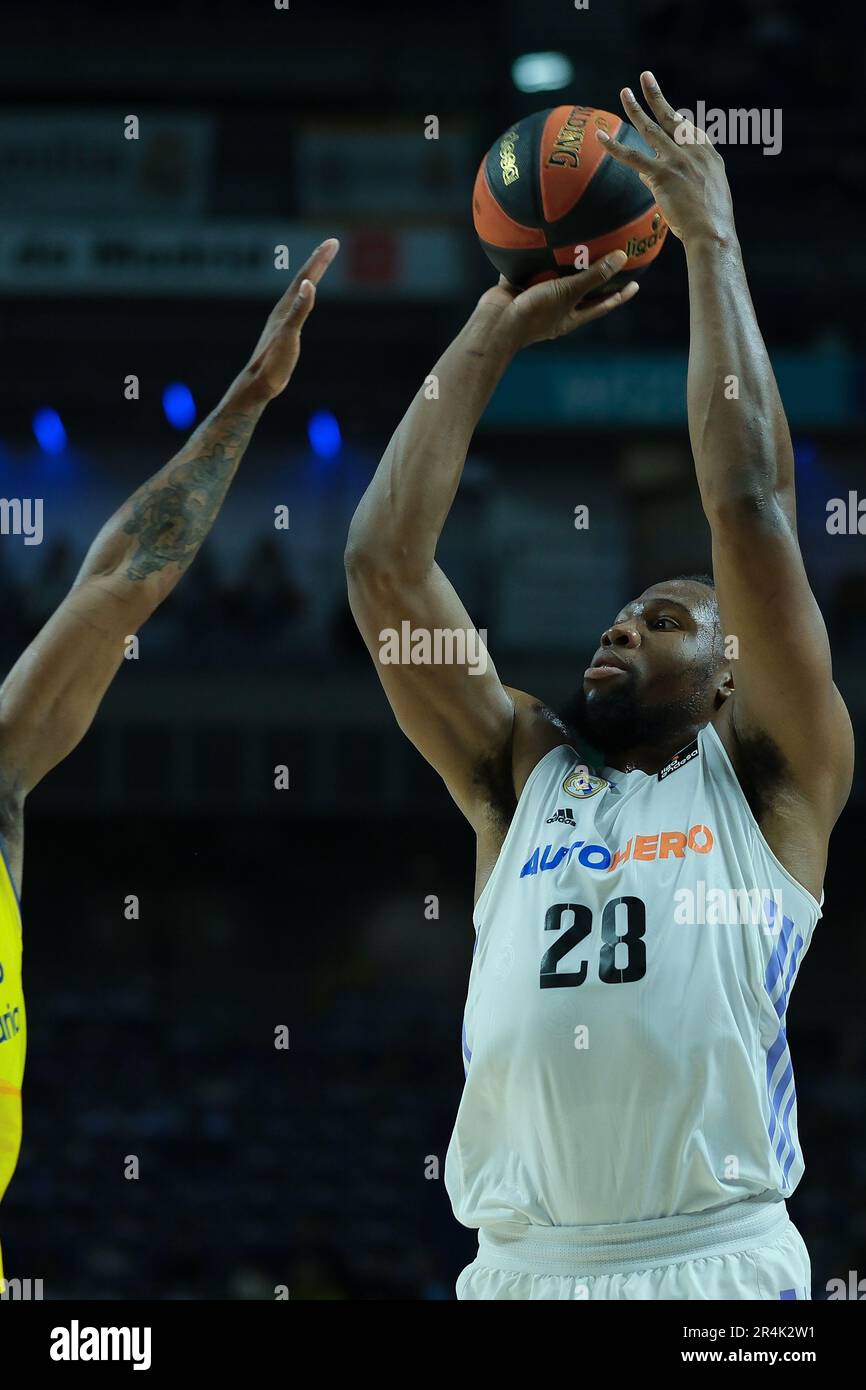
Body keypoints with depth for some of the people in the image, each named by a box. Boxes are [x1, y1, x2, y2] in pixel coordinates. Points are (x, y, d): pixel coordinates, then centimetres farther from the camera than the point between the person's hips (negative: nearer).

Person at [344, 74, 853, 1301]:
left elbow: (750, 506, 2)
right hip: (521, 1269, 3)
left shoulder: (767, 780, 11)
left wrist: (712, 245, 5)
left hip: (721, 1267, -3)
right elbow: (383, 560, 13)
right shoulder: (520, 777, 20)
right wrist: (492, 334, 14)